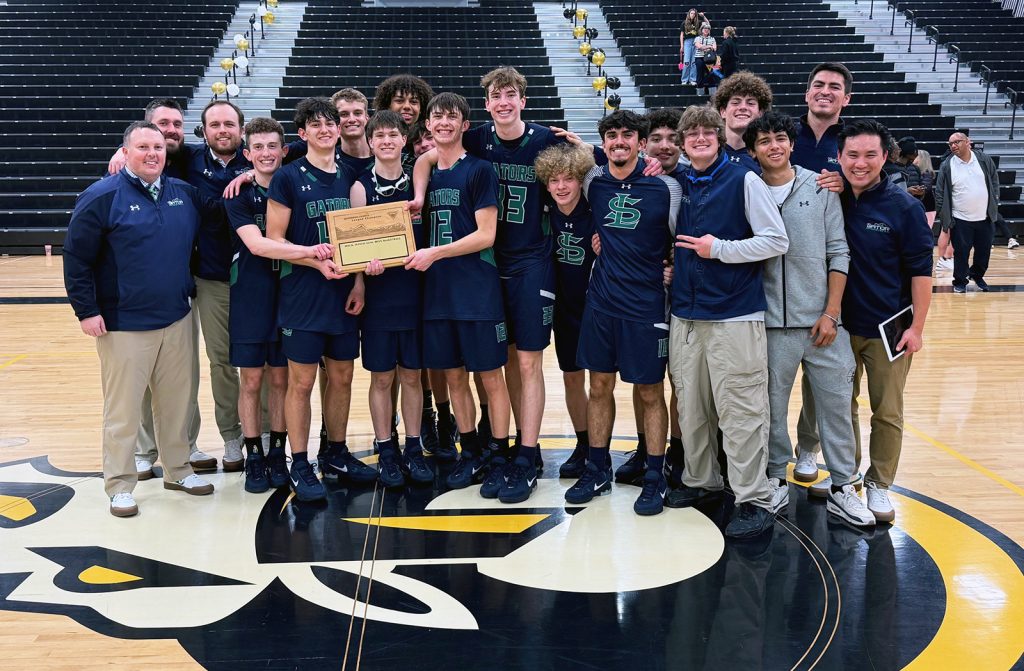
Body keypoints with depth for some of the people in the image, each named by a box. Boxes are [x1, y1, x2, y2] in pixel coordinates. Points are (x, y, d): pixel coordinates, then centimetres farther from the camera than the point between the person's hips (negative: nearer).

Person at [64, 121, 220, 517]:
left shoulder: (184, 193, 8)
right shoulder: (102, 197, -7)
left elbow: (215, 220, 24)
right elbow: (76, 258, -7)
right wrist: (86, 310, -11)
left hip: (177, 320, 5)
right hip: (123, 325, -5)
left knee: (178, 402, 13)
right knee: (123, 409, 2)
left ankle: (178, 469, 29)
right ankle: (120, 485, 13)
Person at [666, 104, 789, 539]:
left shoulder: (744, 180, -4)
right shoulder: (678, 184, 11)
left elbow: (776, 241, -8)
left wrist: (720, 249, -12)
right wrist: (677, 265, 7)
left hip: (734, 314, -5)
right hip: (685, 313, 5)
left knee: (740, 411, -5)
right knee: (690, 405, 10)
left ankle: (754, 500, 1)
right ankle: (700, 479, 26)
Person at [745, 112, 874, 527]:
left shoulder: (820, 188, 3)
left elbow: (838, 253, 2)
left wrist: (831, 313, -5)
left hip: (822, 320, 1)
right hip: (772, 322, 0)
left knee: (835, 403, 4)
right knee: (773, 406, 7)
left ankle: (842, 489, 16)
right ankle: (777, 481, 24)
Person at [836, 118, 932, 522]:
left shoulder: (904, 207, -10)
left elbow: (921, 271, -7)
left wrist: (916, 328, -10)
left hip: (887, 328, -3)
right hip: (841, 325, 3)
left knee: (887, 412, 5)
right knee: (841, 405, 15)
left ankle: (878, 484, 19)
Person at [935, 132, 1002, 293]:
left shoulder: (984, 160, -1)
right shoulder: (946, 166, -7)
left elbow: (994, 182, 9)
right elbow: (939, 193, -3)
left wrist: (994, 204, 4)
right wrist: (944, 216, -6)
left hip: (985, 218, 2)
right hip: (960, 220, -2)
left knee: (984, 251, 13)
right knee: (961, 252, 0)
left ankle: (977, 275, 35)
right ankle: (959, 282, 17)